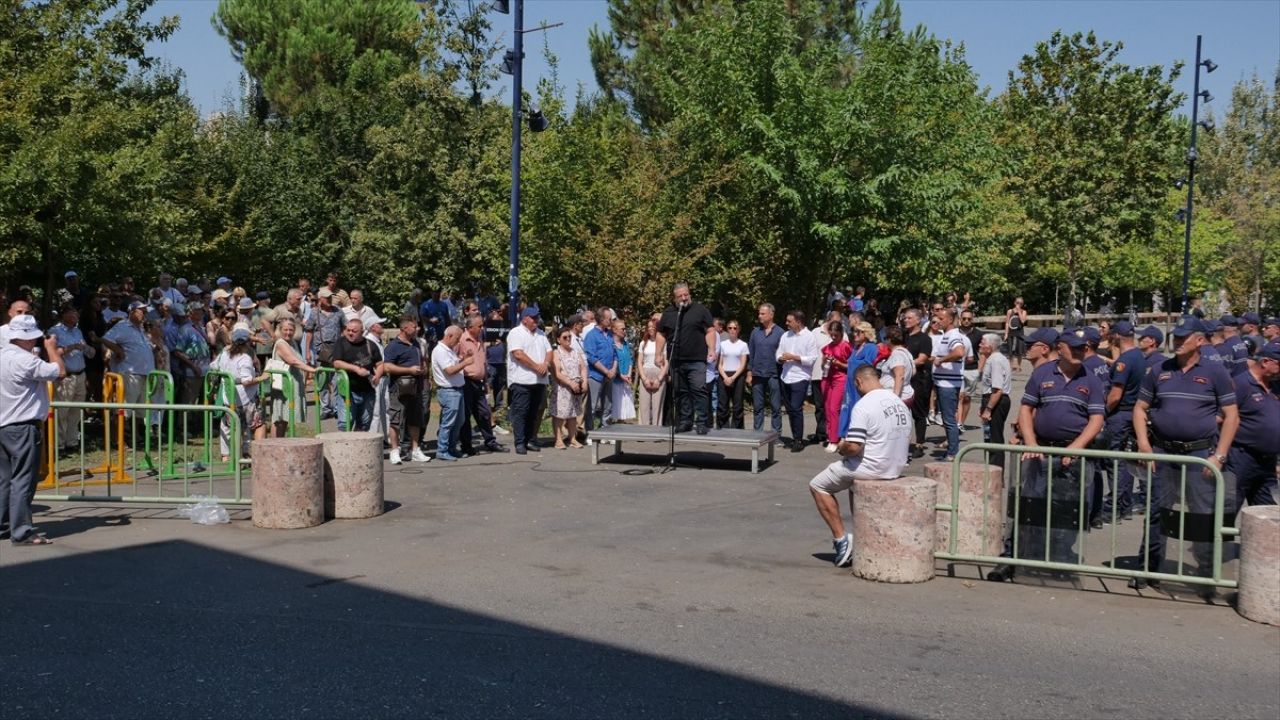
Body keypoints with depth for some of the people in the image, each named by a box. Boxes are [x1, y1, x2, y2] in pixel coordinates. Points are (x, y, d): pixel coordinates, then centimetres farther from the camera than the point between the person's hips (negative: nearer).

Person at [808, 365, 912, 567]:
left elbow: (854, 447, -24)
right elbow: (907, 439, 15)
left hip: (871, 468, -8)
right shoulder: (900, 403, 5)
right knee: (854, 483, 36)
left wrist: (842, 447, -1)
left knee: (818, 485, 10)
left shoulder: (863, 405, -20)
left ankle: (841, 538, 6)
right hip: (897, 469, 8)